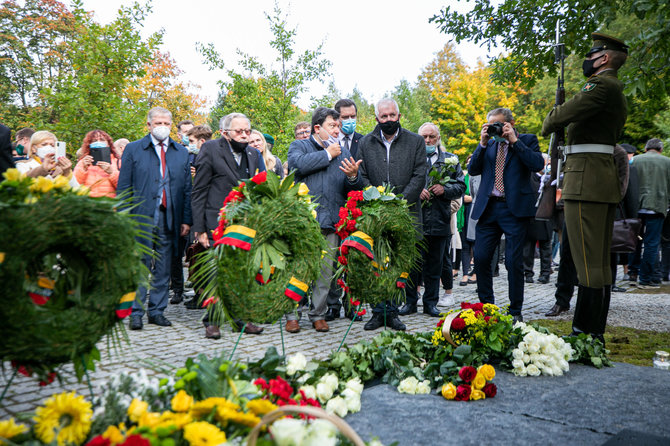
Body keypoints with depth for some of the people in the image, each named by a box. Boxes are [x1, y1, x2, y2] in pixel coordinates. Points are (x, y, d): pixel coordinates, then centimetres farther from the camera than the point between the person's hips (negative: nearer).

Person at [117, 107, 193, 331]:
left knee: (163, 268, 8)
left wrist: (186, 220, 4)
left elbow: (187, 189, 10)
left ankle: (157, 310, 18)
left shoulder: (181, 152, 12)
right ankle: (136, 312, 10)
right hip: (142, 218, -2)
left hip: (169, 219, 3)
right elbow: (123, 188, 2)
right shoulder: (133, 149, 5)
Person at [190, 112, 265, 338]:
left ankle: (241, 319, 18)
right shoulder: (210, 150, -2)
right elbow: (199, 191, -4)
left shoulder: (254, 154, 13)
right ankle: (212, 321, 13)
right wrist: (199, 228, -9)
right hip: (218, 224, -4)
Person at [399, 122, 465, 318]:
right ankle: (410, 301, 13)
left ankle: (431, 302, 19)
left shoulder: (450, 160, 13)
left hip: (440, 221, 2)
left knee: (434, 265, 8)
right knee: (412, 263, 1)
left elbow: (460, 186, 7)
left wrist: (444, 189, -11)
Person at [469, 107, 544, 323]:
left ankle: (515, 311, 10)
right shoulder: (488, 144, 16)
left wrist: (514, 141, -9)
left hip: (515, 209, -4)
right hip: (487, 208, 4)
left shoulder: (527, 140, 6)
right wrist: (483, 143, -2)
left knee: (513, 261, -3)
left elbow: (538, 164, -11)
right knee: (480, 258, 1)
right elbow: (472, 170, 6)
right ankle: (486, 306, 17)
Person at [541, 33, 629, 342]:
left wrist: (548, 125, 5)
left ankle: (584, 332, -6)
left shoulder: (602, 85, -8)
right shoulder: (616, 92, 25)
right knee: (600, 261, 10)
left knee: (588, 261, -9)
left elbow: (564, 114, -16)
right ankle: (596, 332, 17)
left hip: (586, 179, -11)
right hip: (604, 180, 11)